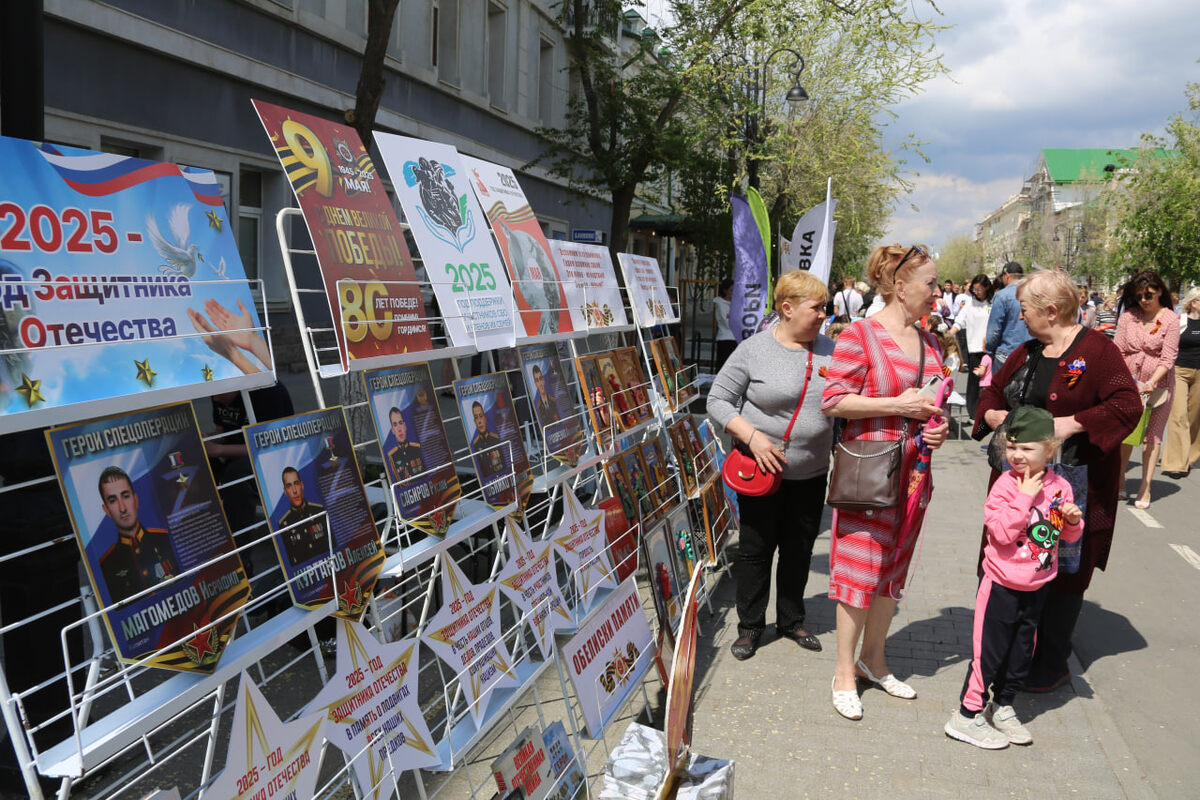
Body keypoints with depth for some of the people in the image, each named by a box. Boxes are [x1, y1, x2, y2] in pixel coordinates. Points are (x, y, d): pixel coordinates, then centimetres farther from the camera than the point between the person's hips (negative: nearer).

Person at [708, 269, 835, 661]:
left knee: (799, 550, 15)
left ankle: (791, 620, 35)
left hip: (811, 473, 4)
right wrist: (752, 437, -19)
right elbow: (718, 400, -7)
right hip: (762, 471, -4)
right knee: (756, 549, 7)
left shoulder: (829, 350, 2)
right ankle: (750, 626, 24)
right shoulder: (754, 350, -10)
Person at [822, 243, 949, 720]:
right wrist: (898, 404, -19)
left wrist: (939, 426, 4)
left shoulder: (928, 342, 12)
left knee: (894, 569, 15)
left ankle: (873, 659, 31)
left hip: (914, 471, 7)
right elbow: (834, 401, -16)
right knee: (859, 569, -2)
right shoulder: (860, 335, -12)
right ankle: (844, 671, 13)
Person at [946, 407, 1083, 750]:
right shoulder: (1006, 484, -16)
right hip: (1002, 584, -6)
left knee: (1022, 652, 18)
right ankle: (967, 716, 12)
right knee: (989, 651, 0)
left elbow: (1068, 535, 11)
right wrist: (1025, 497, -27)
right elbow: (1001, 531, -26)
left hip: (1037, 586, 6)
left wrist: (1073, 521, -10)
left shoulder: (1060, 487, 0)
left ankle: (1002, 707, 36)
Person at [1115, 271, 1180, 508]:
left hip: (1158, 383, -2)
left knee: (1152, 435, 1)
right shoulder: (1129, 316, 2)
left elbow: (1168, 357, -10)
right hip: (1129, 382, 2)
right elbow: (1118, 350, 2)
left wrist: (1150, 384, -21)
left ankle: (1145, 489, 6)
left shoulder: (1170, 319, -6)